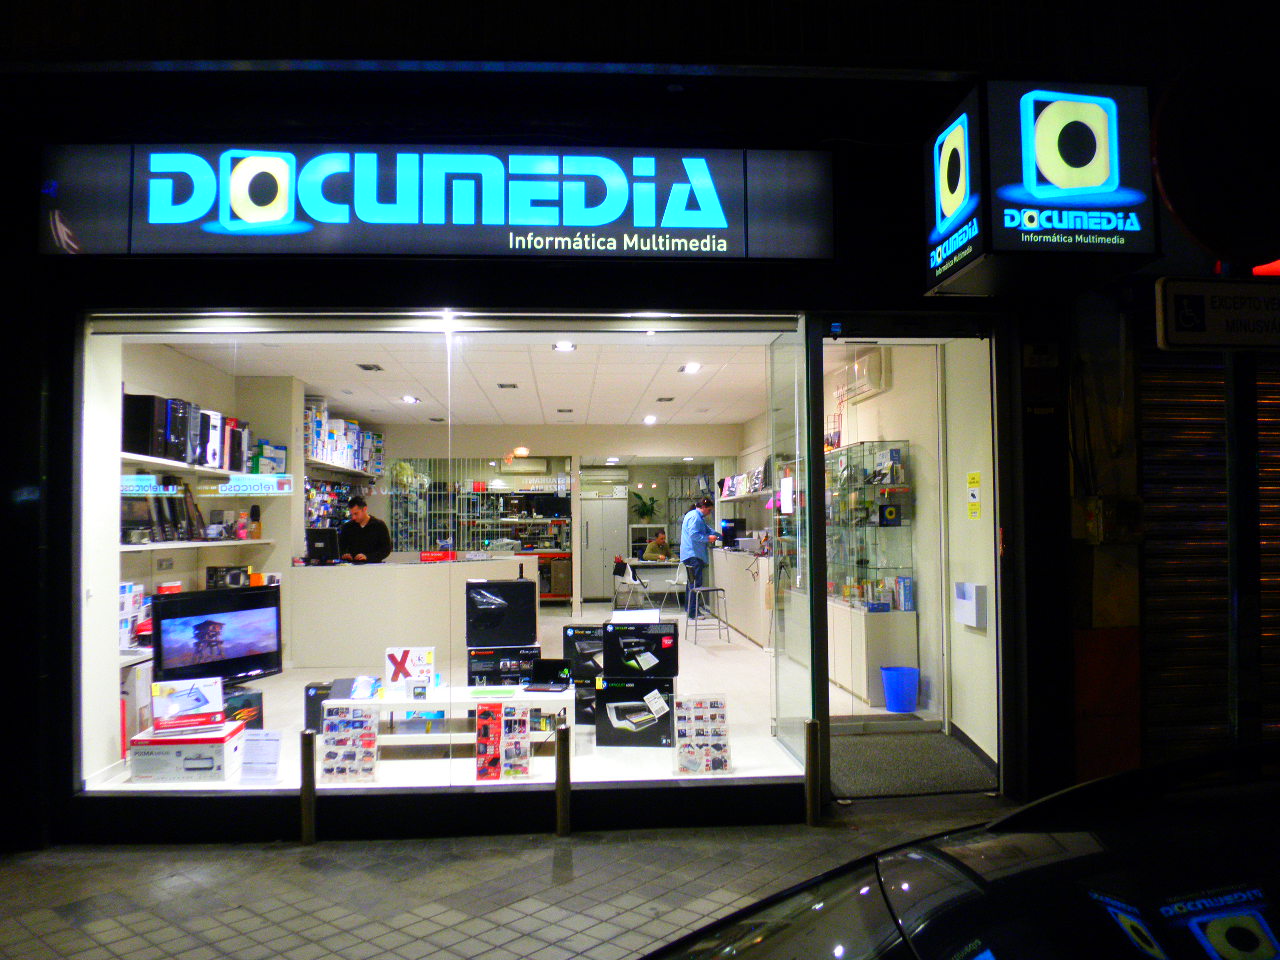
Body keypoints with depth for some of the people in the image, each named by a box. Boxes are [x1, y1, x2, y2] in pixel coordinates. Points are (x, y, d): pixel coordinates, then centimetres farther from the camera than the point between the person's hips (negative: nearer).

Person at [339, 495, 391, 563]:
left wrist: (367, 557, -14)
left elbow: (386, 549, -1)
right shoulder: (347, 527, 16)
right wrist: (344, 554, -2)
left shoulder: (379, 525, 4)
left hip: (373, 564, -3)